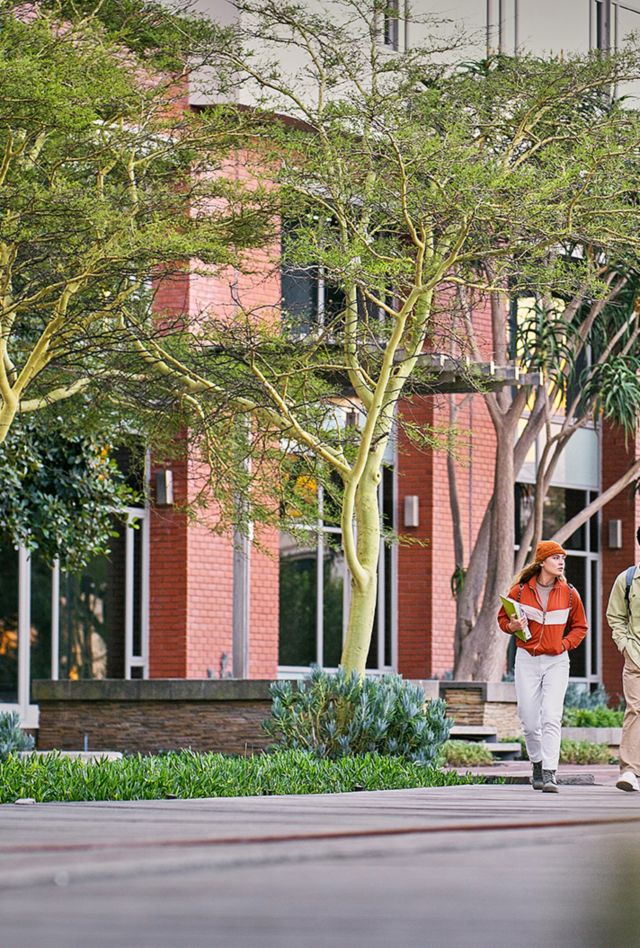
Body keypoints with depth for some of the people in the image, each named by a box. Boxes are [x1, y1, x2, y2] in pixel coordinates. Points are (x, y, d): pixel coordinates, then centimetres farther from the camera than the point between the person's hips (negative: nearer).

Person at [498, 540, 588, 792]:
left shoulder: (569, 593, 2)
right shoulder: (519, 591, -2)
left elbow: (580, 627, 14)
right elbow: (502, 618, 10)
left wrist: (565, 644, -2)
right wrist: (512, 626, -11)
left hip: (556, 661, 0)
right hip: (527, 660, 0)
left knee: (551, 717, -14)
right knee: (529, 720, 4)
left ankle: (550, 774, -17)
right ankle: (537, 764, 29)